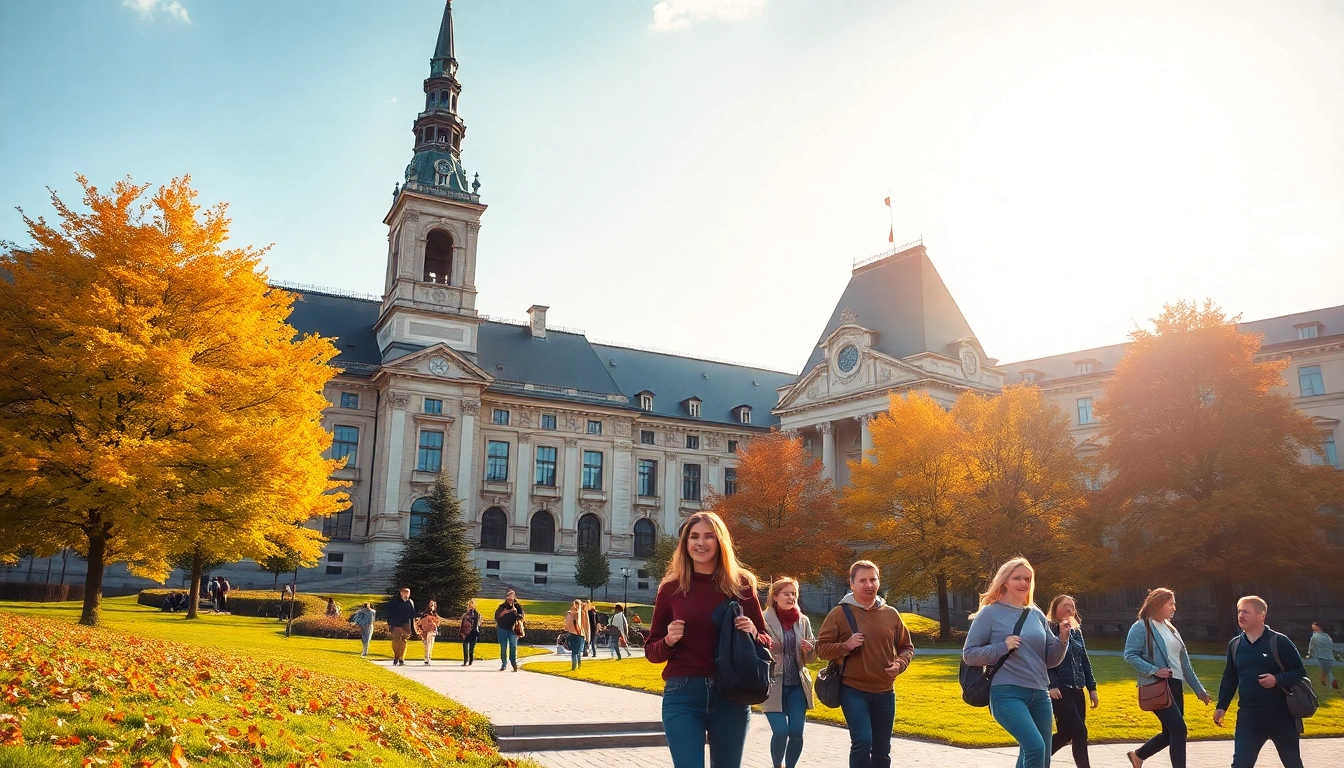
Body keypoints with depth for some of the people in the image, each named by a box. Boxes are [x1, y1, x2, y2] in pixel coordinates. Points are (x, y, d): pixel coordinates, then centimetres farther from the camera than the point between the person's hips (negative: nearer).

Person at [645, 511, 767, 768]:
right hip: (682, 695, -1)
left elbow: (766, 641, 9)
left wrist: (753, 634, -12)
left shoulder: (741, 584, 2)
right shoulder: (671, 588, 1)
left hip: (732, 695, 1)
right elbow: (651, 651, 7)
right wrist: (668, 641, -14)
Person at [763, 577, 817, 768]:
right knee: (780, 732, -10)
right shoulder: (764, 620, -7)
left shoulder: (803, 621, 6)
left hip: (797, 686, 4)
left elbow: (810, 659, 13)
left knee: (796, 733, -1)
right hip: (773, 685, -4)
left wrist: (810, 650, -10)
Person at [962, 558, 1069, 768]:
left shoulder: (1037, 615, 11)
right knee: (1035, 747, -25)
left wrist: (1062, 640, -3)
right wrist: (1003, 647, -16)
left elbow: (1050, 660, 15)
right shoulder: (990, 613, -3)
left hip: (1039, 695, 6)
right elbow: (969, 654, -3)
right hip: (1007, 694, -6)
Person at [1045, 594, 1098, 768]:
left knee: (1065, 734, 12)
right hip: (1059, 690, -8)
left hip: (1076, 690, 8)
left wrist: (1092, 688, 14)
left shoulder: (1076, 631, 15)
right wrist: (1051, 685, -23)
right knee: (1079, 732, -10)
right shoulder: (1048, 630, -8)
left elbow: (1085, 661, 18)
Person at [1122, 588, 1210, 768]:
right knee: (1179, 729, -14)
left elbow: (1184, 662, 19)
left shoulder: (1170, 628, 16)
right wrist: (1154, 670, -24)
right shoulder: (1141, 627, -9)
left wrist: (1198, 688, 18)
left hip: (1176, 686, 8)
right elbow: (1130, 655, -16)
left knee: (1170, 733, 10)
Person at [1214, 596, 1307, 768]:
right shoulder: (1235, 644, 6)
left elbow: (1300, 672, -6)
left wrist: (1277, 680, -24)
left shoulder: (1279, 642, -9)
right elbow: (1229, 678, 14)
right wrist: (1221, 706, 9)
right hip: (1248, 717, 3)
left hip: (1281, 715, -3)